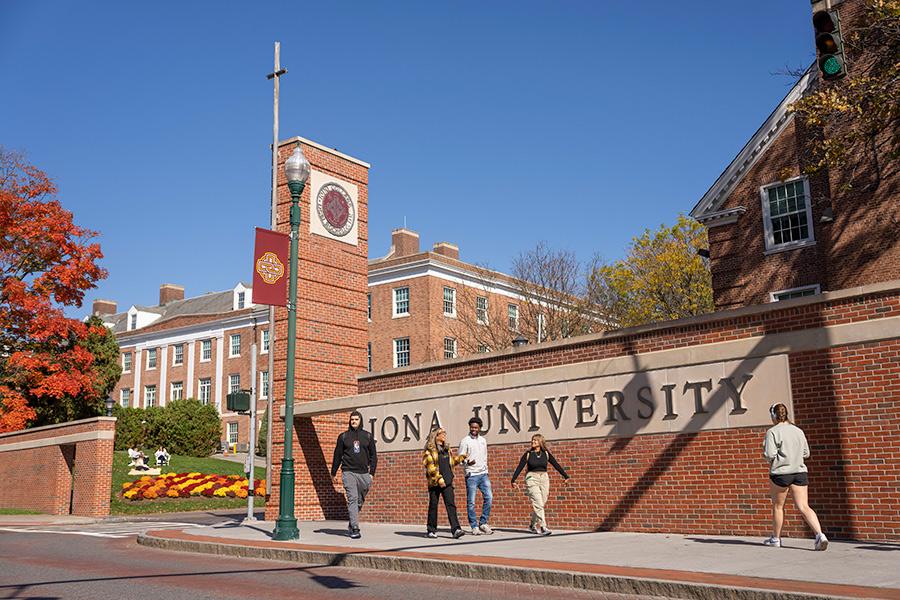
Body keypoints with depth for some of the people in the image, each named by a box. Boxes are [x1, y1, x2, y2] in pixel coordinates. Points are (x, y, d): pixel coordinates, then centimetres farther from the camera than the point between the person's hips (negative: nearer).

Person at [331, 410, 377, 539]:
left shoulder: (368, 436, 9)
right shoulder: (343, 436, 7)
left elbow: (373, 456, 11)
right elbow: (337, 455, 12)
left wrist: (372, 473, 2)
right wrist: (333, 473, 14)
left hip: (363, 473, 2)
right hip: (348, 472, -2)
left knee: (360, 500, 7)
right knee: (352, 499, -12)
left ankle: (351, 523, 27)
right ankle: (355, 529, -14)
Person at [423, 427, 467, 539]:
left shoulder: (446, 449, 16)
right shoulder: (429, 450, -5)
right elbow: (430, 466, -12)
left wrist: (460, 458, 13)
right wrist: (439, 479, -19)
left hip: (447, 481, 5)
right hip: (434, 482, -5)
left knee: (451, 504, -6)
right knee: (433, 505, 4)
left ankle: (456, 529, -11)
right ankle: (431, 530, 16)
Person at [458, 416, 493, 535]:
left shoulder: (483, 440, 14)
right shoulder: (465, 441, -4)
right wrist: (467, 462, -26)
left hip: (483, 474, 5)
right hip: (471, 475, -5)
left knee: (489, 497, -3)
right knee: (471, 502, -3)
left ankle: (483, 523, 8)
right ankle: (474, 527, 5)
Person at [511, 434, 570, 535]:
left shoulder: (546, 454, 6)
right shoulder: (528, 454, 1)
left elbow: (556, 465, 9)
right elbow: (519, 467, 1)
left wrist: (565, 476, 7)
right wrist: (513, 480, -4)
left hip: (544, 478, 3)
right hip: (532, 479, -3)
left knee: (541, 504, 5)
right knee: (538, 504, -13)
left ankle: (533, 525, 22)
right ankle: (543, 527, -15)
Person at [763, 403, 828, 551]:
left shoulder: (772, 431, -9)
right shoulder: (798, 431, 9)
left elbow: (770, 454, -16)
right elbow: (806, 453, 13)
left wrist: (766, 453, 6)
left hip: (780, 472, -4)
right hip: (799, 472, 4)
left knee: (778, 506, 14)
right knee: (804, 507, -1)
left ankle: (776, 538, 26)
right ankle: (820, 534, -20)